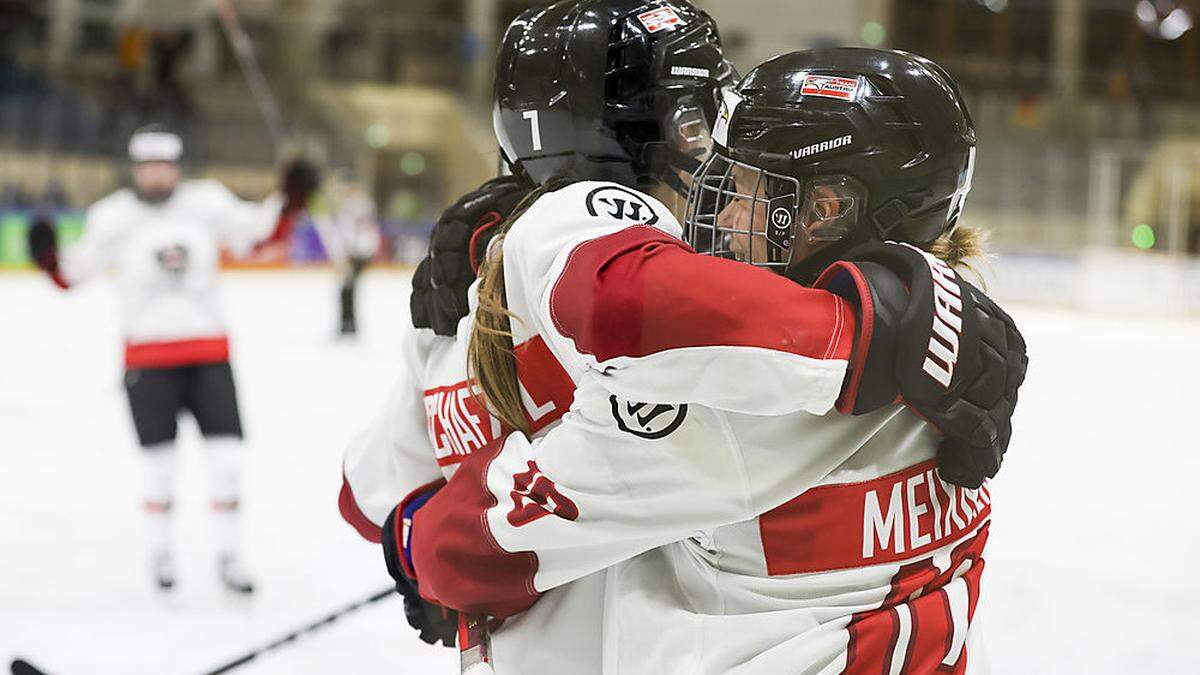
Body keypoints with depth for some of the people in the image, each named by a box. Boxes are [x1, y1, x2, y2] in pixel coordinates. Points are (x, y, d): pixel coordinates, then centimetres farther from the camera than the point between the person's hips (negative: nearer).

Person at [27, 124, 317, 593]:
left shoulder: (207, 202, 0)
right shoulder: (113, 216, -5)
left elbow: (253, 230, 10)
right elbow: (75, 272, 0)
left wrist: (286, 206, -2)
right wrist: (50, 259, -19)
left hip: (208, 347, 2)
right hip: (147, 353, -2)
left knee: (225, 453, -2)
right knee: (160, 460, 5)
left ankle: (226, 555, 9)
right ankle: (160, 551, 23)